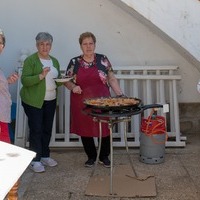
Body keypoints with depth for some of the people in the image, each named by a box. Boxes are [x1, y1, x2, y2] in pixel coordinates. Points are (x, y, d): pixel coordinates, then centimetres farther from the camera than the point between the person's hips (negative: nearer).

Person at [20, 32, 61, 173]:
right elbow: (24, 80, -15)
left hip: (51, 100, 6)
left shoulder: (54, 61, 12)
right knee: (36, 130, -3)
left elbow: (58, 79, 20)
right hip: (33, 101, -6)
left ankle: (45, 156, 25)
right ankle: (35, 160, 6)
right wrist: (41, 76, -27)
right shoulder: (30, 60, -8)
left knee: (47, 129, 11)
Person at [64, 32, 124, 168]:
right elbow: (67, 81, 9)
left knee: (105, 129, 4)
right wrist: (73, 87, -12)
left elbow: (112, 79, 5)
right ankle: (91, 157, 29)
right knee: (85, 130, 9)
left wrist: (120, 95, -4)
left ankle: (104, 157, 25)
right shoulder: (74, 62, 4)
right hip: (82, 104, 1)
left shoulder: (103, 59, 3)